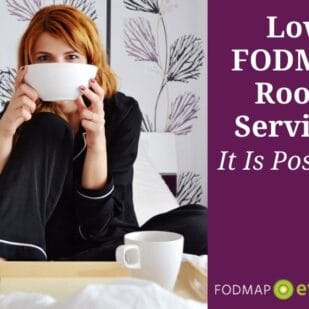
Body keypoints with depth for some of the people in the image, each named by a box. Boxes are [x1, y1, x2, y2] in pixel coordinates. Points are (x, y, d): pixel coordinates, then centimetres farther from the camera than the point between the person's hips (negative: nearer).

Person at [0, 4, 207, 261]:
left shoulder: (121, 112, -10)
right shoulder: (21, 115, -6)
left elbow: (96, 227, -15)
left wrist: (97, 141, -28)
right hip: (28, 250, -1)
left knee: (197, 224, -28)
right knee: (49, 128, -20)